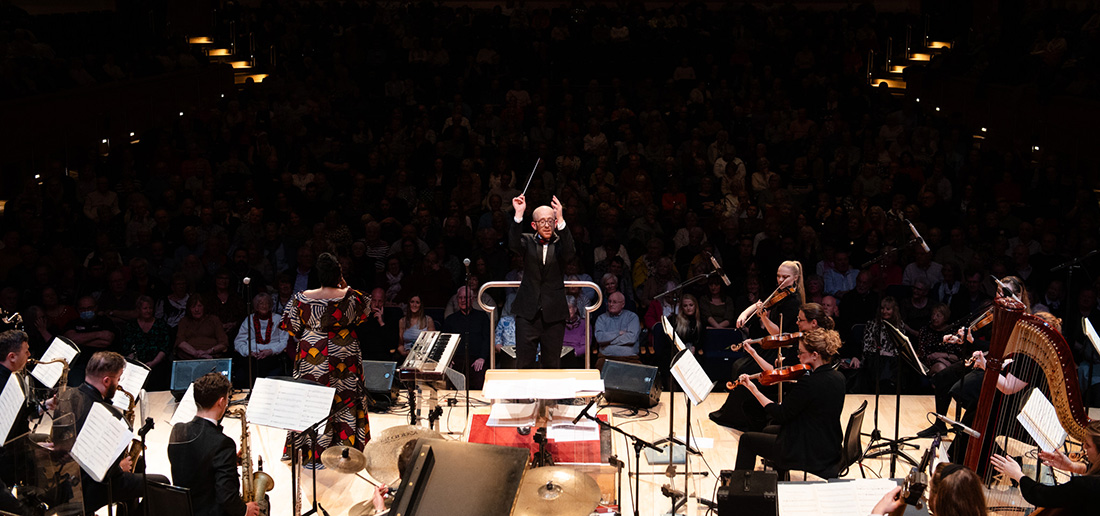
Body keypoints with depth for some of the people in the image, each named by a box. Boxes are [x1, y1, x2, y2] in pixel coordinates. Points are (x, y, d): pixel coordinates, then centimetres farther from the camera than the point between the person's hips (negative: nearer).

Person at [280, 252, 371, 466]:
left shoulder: (303, 299, -13)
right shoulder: (350, 297, -13)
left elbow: (292, 328, -3)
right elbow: (362, 315, 8)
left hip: (313, 358, 0)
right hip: (344, 357, 0)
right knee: (346, 399, 13)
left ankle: (314, 454, 15)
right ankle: (346, 446, 22)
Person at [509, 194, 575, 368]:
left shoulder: (560, 243, 3)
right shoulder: (527, 241, 5)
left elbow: (569, 253, -19)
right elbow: (513, 245, -16)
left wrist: (561, 220, -28)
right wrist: (518, 214, -26)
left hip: (553, 315, 0)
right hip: (528, 314, 0)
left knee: (552, 365, 7)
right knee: (524, 364, 1)